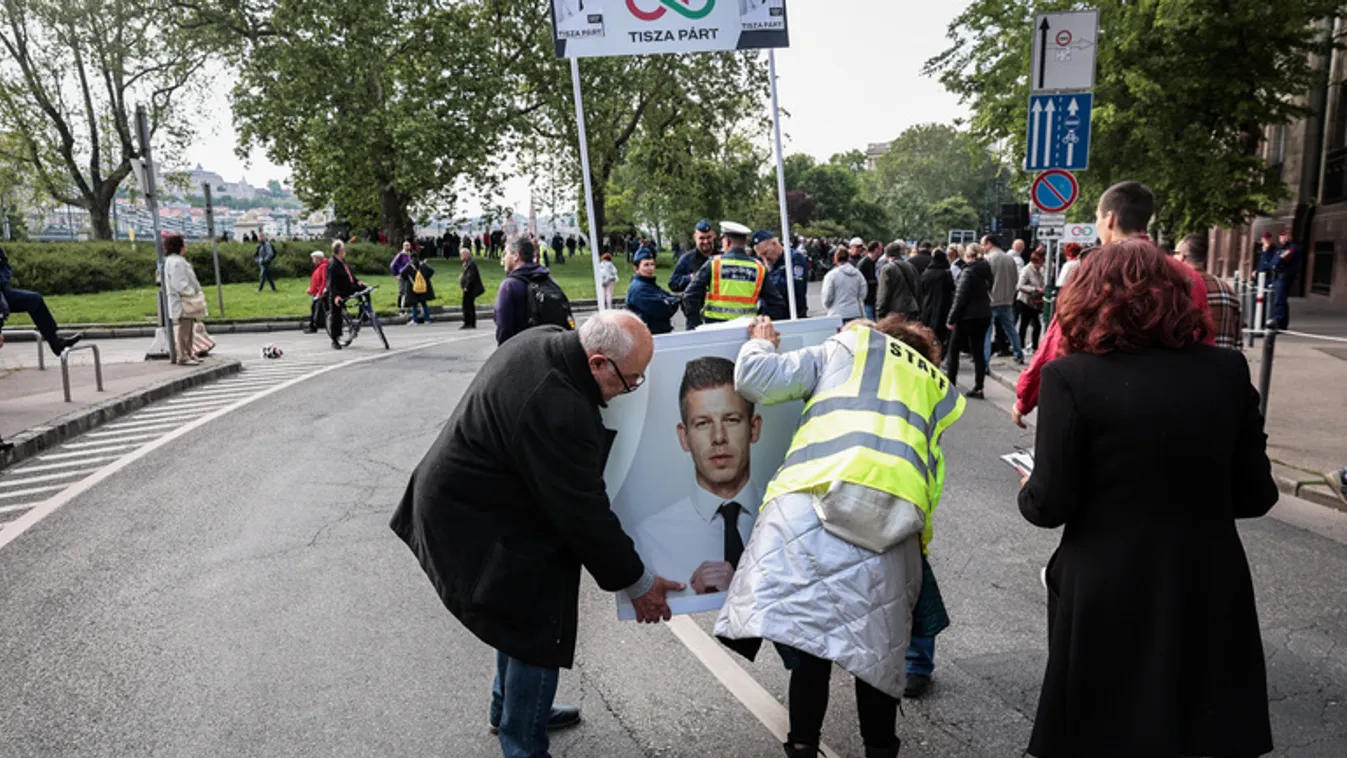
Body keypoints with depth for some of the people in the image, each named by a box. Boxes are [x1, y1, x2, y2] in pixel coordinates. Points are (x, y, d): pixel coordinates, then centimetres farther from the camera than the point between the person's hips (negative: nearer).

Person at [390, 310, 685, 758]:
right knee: (540, 631, 0)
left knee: (524, 615, 23)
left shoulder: (546, 340, -7)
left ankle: (508, 709, 43)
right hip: (479, 527, -10)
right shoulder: (559, 413, -36)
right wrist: (637, 584, -13)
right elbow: (584, 514, -26)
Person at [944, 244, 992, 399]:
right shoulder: (987, 271, 8)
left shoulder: (968, 272, -14)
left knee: (954, 350, 8)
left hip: (967, 317, -6)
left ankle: (950, 384, 11)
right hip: (984, 316, 6)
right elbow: (989, 292, 13)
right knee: (979, 351, 7)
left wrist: (951, 319, -14)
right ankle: (978, 388, 4)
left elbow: (960, 298, -17)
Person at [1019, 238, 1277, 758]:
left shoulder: (1071, 376, -16)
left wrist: (1029, 494, 7)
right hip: (1210, 597, 4)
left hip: (1107, 601, -3)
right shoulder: (1228, 370, -4)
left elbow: (1050, 505, -15)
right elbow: (1256, 495, 2)